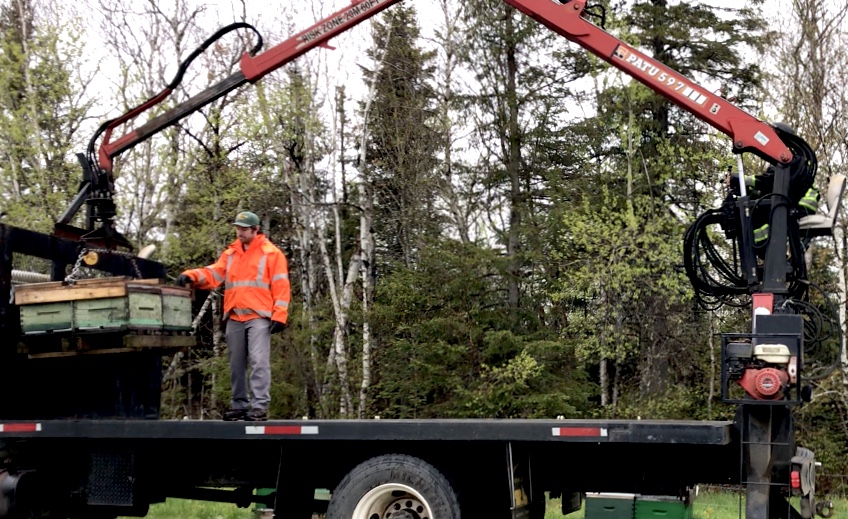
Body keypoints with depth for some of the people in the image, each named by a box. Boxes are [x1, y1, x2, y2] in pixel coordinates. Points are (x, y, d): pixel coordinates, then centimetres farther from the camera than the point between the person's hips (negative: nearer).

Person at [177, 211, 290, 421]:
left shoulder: (271, 253, 2)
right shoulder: (230, 254, 17)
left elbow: (281, 286, -2)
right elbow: (212, 274, 7)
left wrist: (279, 315, -11)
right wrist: (192, 276, -13)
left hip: (259, 317, -5)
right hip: (234, 319, 5)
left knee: (258, 361, -11)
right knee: (236, 364, 8)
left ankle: (259, 407, -12)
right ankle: (240, 405, 15)